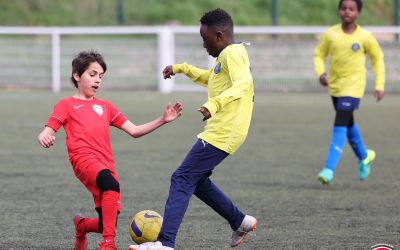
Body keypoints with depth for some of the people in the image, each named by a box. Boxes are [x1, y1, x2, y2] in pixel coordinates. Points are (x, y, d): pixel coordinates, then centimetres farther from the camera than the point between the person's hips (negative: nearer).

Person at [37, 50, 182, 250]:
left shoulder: (106, 106, 29)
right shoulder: (66, 105, 15)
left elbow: (134, 131, 24)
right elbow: (47, 132, 3)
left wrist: (163, 120, 12)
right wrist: (44, 138, -23)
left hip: (106, 165, 6)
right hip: (84, 159, -5)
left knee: (108, 224, -2)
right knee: (111, 184, -38)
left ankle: (82, 225, 35)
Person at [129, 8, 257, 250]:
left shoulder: (232, 53, -14)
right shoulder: (228, 55, 18)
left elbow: (243, 83, -32)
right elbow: (212, 78, 38)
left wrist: (215, 104, -44)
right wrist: (182, 68, 33)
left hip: (222, 134, -10)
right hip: (220, 131, 10)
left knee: (182, 180, -11)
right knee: (197, 180, 19)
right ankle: (240, 222, 25)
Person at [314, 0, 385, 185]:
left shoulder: (365, 37, -8)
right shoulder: (330, 34, -3)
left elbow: (377, 58, 5)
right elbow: (319, 55, 5)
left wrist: (379, 85, 1)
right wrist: (320, 73, -14)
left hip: (353, 88, -4)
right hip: (335, 86, 4)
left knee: (340, 126, -16)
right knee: (348, 125, 20)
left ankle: (329, 170, -19)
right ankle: (364, 156, 45)